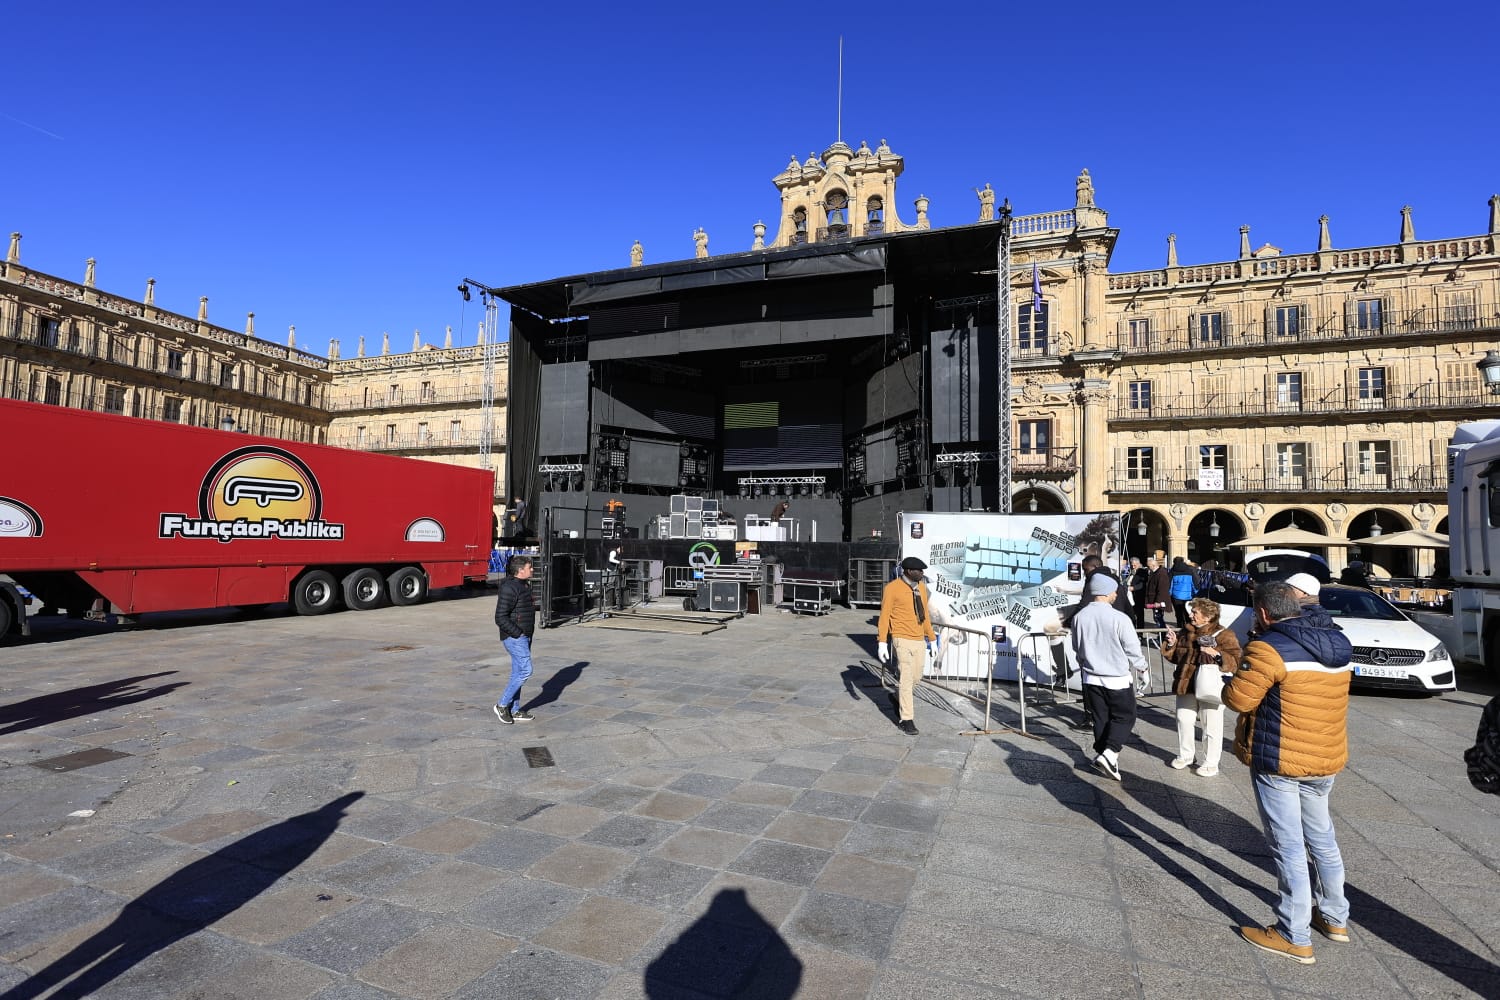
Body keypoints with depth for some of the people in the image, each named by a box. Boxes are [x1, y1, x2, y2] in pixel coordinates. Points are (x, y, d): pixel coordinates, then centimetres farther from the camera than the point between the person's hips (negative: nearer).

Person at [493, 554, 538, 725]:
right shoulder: (510, 588, -18)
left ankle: (514, 710, 19)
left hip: (524, 637, 10)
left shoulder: (524, 586, 14)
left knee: (518, 673, 12)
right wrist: (518, 633, -19)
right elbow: (500, 617, -21)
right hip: (514, 637, -10)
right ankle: (502, 705, 2)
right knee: (525, 670, -10)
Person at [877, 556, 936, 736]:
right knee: (905, 680, -4)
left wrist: (932, 637, 18)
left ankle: (899, 699, 41)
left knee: (916, 677, 14)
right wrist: (882, 642, -15)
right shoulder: (892, 588, -10)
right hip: (902, 640, -6)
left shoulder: (921, 587, 9)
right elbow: (884, 616, -10)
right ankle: (906, 719, 6)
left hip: (919, 640, 6)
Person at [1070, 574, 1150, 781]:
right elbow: (1133, 650, -10)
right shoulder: (1119, 619, -21)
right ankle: (1109, 753, -4)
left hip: (1091, 678, 4)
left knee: (1100, 718, 16)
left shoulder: (1079, 618, -6)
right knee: (1125, 717, 10)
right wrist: (1142, 667, 10)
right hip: (1117, 679, -4)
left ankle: (1102, 753, 23)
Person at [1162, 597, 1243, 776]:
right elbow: (1176, 657, 19)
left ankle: (1210, 763, 20)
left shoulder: (1224, 635, -9)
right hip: (1186, 686, 6)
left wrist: (1217, 654, -30)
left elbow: (1236, 662, -17)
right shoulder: (1185, 633, 8)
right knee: (1183, 721, 12)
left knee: (1211, 727, 5)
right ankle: (1185, 755, 30)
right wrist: (1171, 644, 0)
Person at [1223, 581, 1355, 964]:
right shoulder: (1336, 645, 5)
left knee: (1289, 847, 1)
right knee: (1321, 838, 23)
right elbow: (1310, 692, 15)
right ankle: (1334, 917, 38)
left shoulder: (1269, 648, -20)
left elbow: (1238, 698, -19)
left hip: (1279, 762, -8)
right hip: (1326, 759, 8)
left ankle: (1294, 938, 11)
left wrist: (1232, 681, 1)